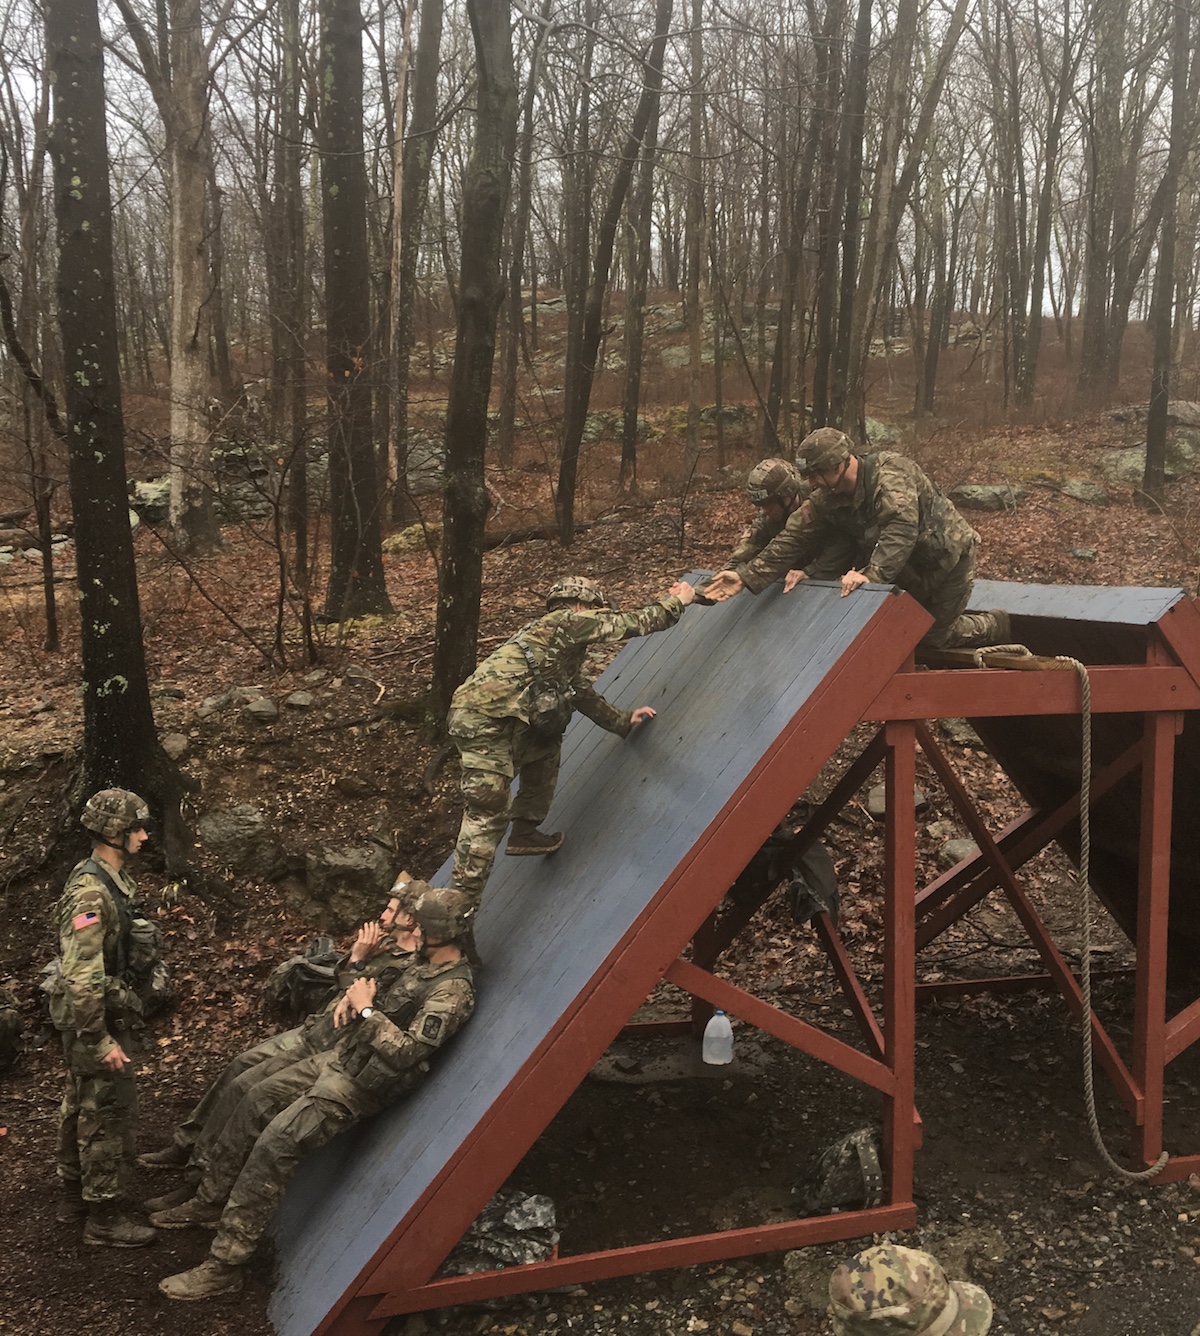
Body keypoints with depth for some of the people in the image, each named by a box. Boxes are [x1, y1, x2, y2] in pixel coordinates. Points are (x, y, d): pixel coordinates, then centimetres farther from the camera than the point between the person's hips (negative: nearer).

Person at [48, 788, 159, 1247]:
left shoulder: (111, 878, 5)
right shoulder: (91, 894, -27)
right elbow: (82, 978, -28)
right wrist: (101, 1042, -24)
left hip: (95, 1013, 10)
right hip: (96, 1018, -10)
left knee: (81, 1104, 21)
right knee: (110, 1114, 0)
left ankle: (76, 1193, 36)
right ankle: (103, 1217, 12)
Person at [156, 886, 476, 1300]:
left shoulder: (454, 991, -22)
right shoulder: (425, 967, 9)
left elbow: (407, 1052, -28)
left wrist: (366, 1010, -18)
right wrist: (354, 997, 3)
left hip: (359, 1085, -10)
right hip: (341, 1057, 10)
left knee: (274, 1145, -17)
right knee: (255, 1105, 12)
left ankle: (225, 1263, -9)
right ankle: (210, 1202, 27)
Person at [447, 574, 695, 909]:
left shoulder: (566, 654, 29)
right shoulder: (570, 619, 3)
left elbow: (583, 693, 41)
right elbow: (635, 623, 4)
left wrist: (622, 721, 47)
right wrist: (676, 600, 19)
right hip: (485, 719, -10)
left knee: (546, 745, 28)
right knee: (488, 813, -10)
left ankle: (525, 831, 30)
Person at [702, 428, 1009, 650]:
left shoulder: (890, 476, -33)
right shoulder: (828, 498, -9)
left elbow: (901, 529, -47)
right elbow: (794, 537, -13)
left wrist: (871, 574, -60)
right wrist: (746, 577, -22)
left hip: (947, 556, -7)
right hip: (912, 566, 8)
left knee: (935, 637, 1)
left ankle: (994, 625, 32)